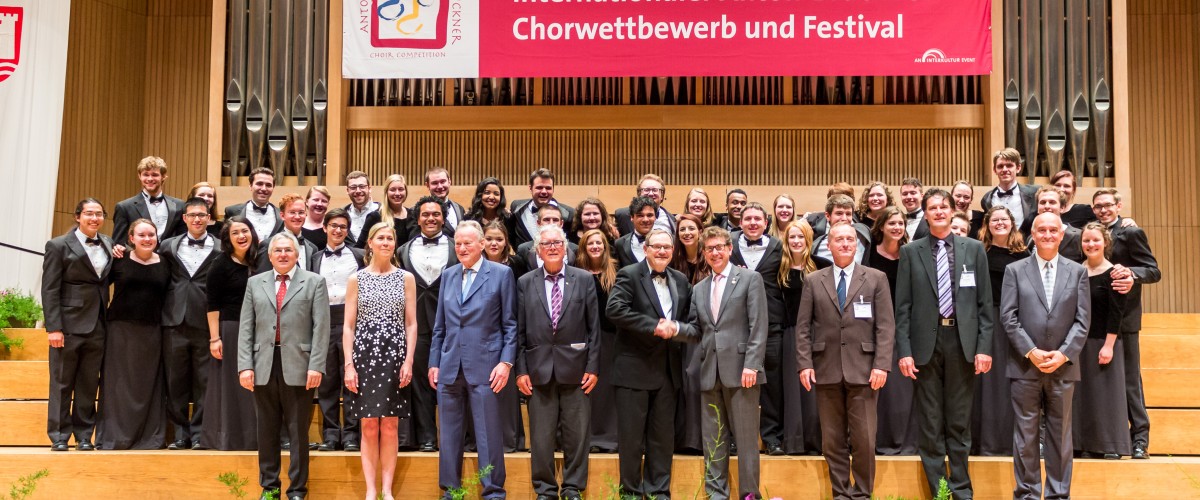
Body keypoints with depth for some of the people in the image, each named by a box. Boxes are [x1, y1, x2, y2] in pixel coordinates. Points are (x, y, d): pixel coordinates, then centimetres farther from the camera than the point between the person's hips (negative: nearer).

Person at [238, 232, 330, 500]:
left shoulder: (314, 282, 5)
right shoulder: (255, 283, 13)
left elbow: (321, 327, -2)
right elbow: (246, 328, 8)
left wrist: (316, 366, -10)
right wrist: (245, 366, -1)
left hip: (298, 367, -2)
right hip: (263, 366, 3)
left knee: (298, 432, 3)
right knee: (267, 431, 9)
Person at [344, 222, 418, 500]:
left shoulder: (405, 278, 6)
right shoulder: (356, 278, 5)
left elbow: (411, 324, 5)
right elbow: (348, 325, 3)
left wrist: (409, 361, -5)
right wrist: (349, 364, -6)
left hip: (394, 356, 0)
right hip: (365, 355, 0)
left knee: (390, 426, 2)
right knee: (368, 426, 1)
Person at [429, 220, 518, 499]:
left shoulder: (501, 274, 0)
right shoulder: (448, 275, 13)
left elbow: (510, 324, -1)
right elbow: (439, 325, 16)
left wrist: (506, 361, -9)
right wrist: (434, 363, 11)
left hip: (485, 367, -4)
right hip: (450, 368, 4)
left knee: (489, 433, -2)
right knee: (449, 434, 9)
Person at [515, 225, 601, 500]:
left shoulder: (584, 279, 4)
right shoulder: (525, 283, 6)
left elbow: (594, 327, 3)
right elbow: (520, 331, 5)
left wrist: (593, 366, -2)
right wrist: (521, 370, -1)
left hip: (575, 368, 0)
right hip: (539, 369, 1)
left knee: (577, 433, 5)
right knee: (540, 435, 5)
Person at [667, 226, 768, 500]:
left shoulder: (750, 279, 1)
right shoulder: (700, 289, 18)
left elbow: (758, 327, -6)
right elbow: (697, 331, 17)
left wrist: (751, 365, -15)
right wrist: (675, 329, -5)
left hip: (740, 369, -5)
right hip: (710, 372, 5)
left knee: (746, 435, -1)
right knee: (713, 437, 7)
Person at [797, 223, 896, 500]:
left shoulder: (876, 278, 7)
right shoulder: (814, 281, 10)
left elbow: (886, 326, 1)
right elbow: (803, 326, 7)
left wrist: (882, 365, -9)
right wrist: (805, 364, -3)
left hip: (862, 370, -1)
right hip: (826, 370, 2)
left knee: (864, 439, -2)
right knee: (832, 440, 6)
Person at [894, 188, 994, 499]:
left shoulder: (974, 249, 6)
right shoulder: (910, 252, 4)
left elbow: (984, 303, 5)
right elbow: (903, 307, 2)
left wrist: (984, 347, -3)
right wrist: (904, 351, -5)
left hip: (962, 343, 0)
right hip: (926, 344, 0)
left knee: (959, 422, 7)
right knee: (931, 424, 5)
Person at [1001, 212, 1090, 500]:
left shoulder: (1078, 272, 9)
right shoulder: (1015, 271, 5)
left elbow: (1082, 320, 3)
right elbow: (1008, 317, -2)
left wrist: (1063, 354, -9)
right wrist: (1031, 352, -11)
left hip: (1063, 366, 1)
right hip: (1025, 366, -1)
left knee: (1060, 435, 7)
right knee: (1026, 434, 2)